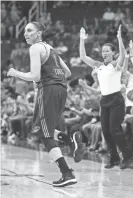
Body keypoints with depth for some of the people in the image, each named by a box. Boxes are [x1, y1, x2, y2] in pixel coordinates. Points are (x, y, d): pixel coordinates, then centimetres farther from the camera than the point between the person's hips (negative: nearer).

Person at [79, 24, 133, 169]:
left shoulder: (116, 64, -4)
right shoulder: (99, 66, 10)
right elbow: (83, 57, 6)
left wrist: (119, 38, -35)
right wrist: (82, 40, -1)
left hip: (116, 100, -6)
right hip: (104, 100, 6)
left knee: (114, 129, -11)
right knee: (105, 131, 2)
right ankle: (114, 158, 12)